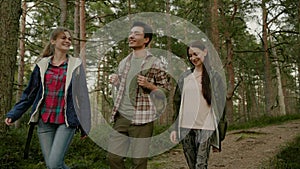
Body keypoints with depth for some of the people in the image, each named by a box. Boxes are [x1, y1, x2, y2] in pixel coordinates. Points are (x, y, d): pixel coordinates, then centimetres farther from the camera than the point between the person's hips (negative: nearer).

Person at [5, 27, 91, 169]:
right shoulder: (42, 65, 8)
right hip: (44, 121, 3)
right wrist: (14, 114, 3)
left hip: (66, 121, -3)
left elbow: (82, 96, 4)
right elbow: (30, 93, 12)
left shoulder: (75, 65, 2)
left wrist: (84, 125, 4)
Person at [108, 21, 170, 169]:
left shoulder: (155, 64, -3)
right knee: (113, 157, 6)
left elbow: (165, 92, 0)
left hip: (142, 119, -5)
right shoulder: (124, 63, 14)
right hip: (121, 116, 5)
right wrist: (115, 82, 3)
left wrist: (149, 85, -17)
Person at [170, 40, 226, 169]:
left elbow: (220, 106, 2)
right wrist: (174, 128, 6)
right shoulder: (185, 77, 11)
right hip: (185, 128, 3)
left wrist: (219, 136, -3)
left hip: (205, 128, -3)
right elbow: (177, 103, 13)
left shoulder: (214, 77, 4)